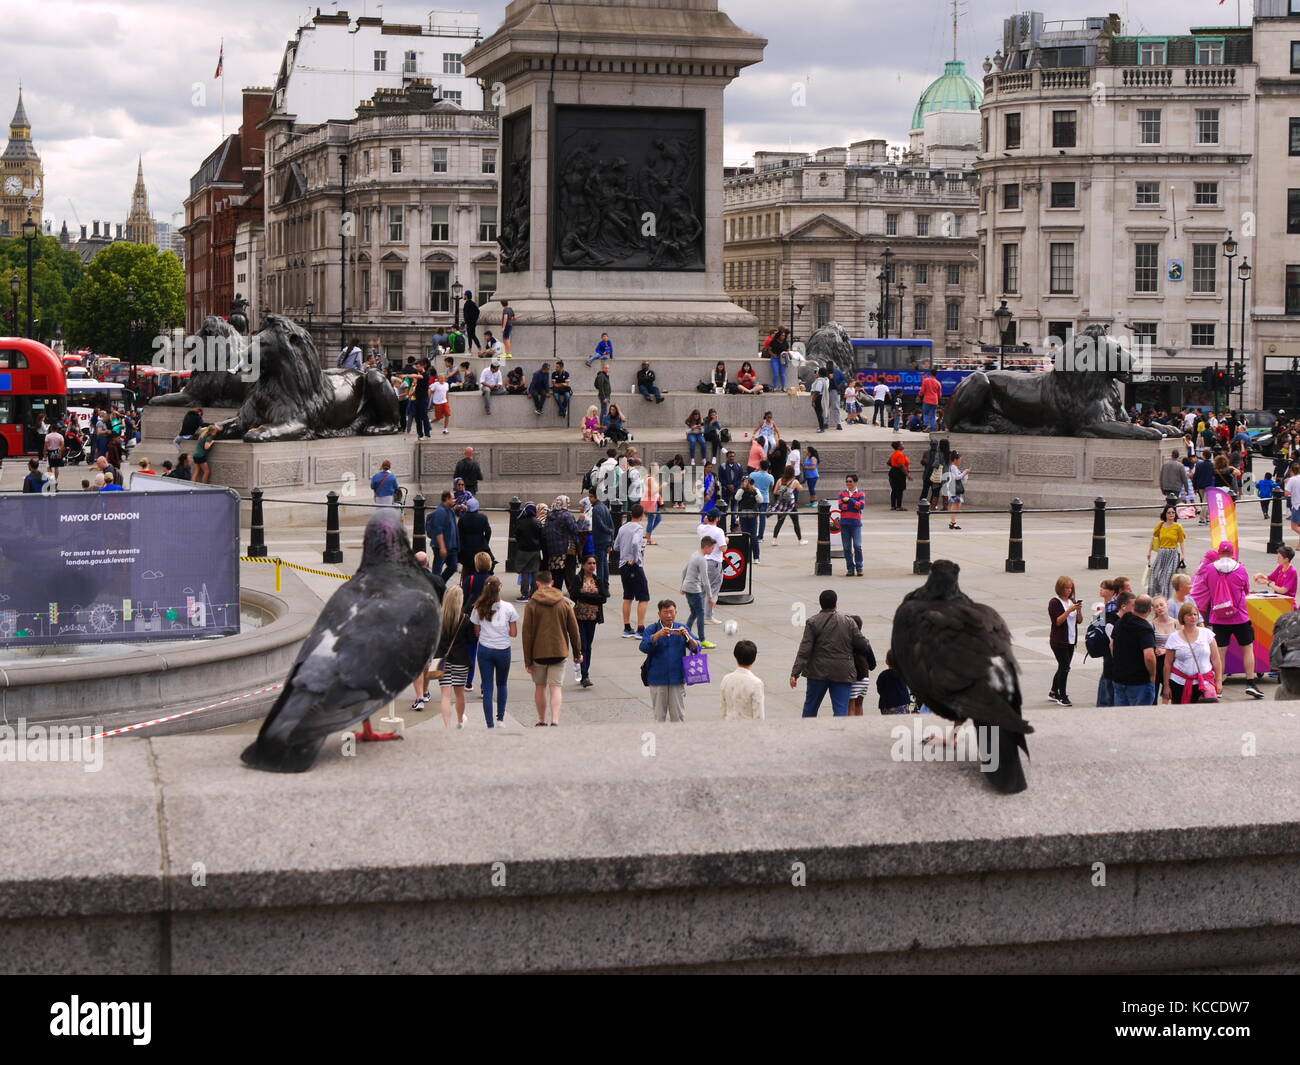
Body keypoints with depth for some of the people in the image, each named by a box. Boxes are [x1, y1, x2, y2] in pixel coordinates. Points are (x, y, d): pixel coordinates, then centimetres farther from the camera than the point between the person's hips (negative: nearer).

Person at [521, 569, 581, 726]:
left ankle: (541, 721, 21)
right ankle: (555, 720, -17)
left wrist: (527, 660, -1)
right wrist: (577, 653, 15)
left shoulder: (531, 605, -5)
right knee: (556, 687, 0)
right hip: (559, 652, 1)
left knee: (540, 687, 13)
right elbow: (574, 630, 6)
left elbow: (527, 634, -5)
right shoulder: (565, 603, 2)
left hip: (538, 653, -1)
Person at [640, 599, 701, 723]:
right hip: (658, 680, -1)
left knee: (679, 715, 5)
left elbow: (696, 648, -2)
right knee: (659, 715, 8)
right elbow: (644, 647, -16)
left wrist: (688, 637, -22)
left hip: (678, 679, 1)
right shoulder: (652, 630, -2)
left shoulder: (682, 629, 3)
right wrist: (658, 635, -28)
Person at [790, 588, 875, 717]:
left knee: (810, 707, 14)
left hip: (818, 672, -1)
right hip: (843, 673, 1)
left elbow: (804, 650, -10)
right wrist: (871, 662, 23)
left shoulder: (812, 622, -4)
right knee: (841, 710, -1)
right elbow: (863, 644, 6)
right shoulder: (848, 622, 2)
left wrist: (795, 673, -12)